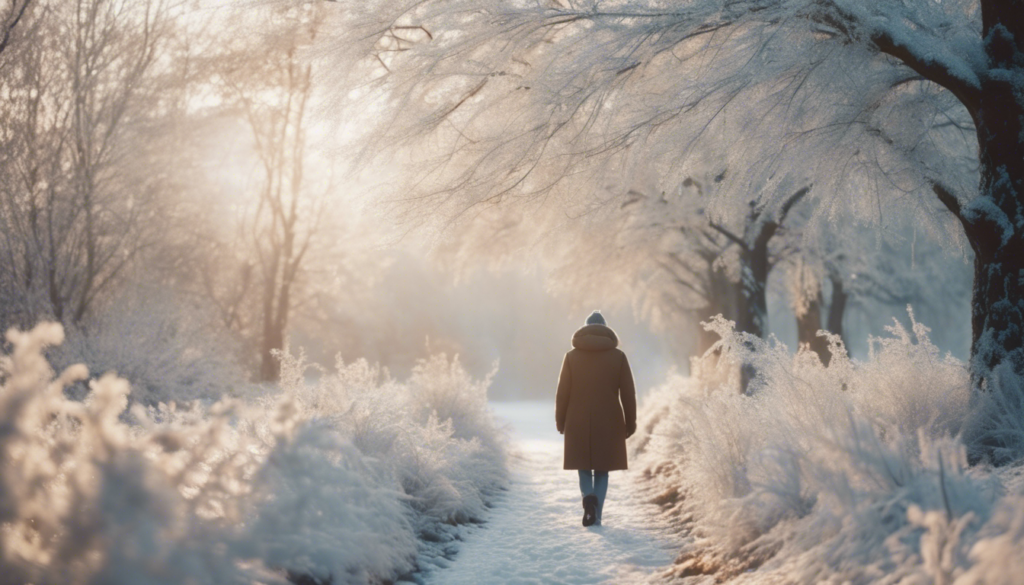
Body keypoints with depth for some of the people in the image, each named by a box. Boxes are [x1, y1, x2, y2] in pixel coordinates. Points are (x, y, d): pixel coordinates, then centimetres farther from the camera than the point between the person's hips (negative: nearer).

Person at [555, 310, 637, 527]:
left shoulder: (572, 356, -1)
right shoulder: (618, 356, -1)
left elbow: (562, 392, -1)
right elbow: (628, 393, 0)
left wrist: (560, 420, 10)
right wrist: (630, 423, 9)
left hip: (578, 423, 0)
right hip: (609, 423, 0)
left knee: (584, 467, 12)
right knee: (602, 470, 10)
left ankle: (589, 498, -16)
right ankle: (596, 515, 2)